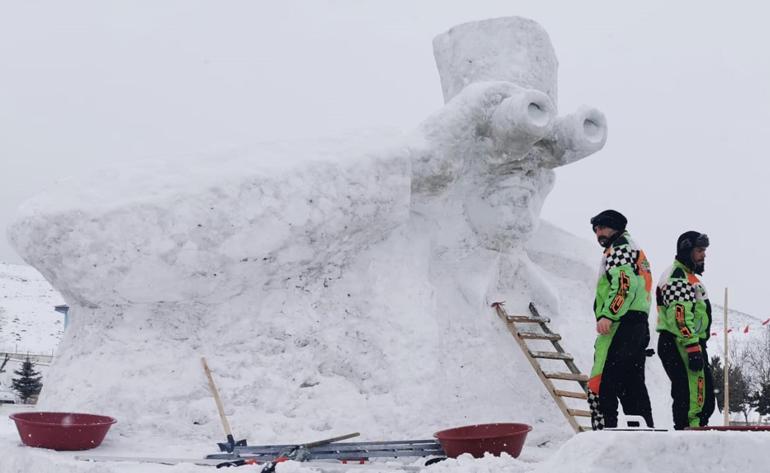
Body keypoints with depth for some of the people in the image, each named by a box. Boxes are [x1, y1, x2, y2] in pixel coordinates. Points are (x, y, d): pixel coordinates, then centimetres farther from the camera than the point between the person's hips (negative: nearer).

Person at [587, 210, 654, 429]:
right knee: (633, 385, 13)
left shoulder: (619, 248, -2)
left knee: (600, 384, -13)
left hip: (620, 325, -10)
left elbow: (625, 284, -18)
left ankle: (603, 430, -20)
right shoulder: (636, 251, 29)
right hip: (640, 325, 10)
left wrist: (607, 315, -27)